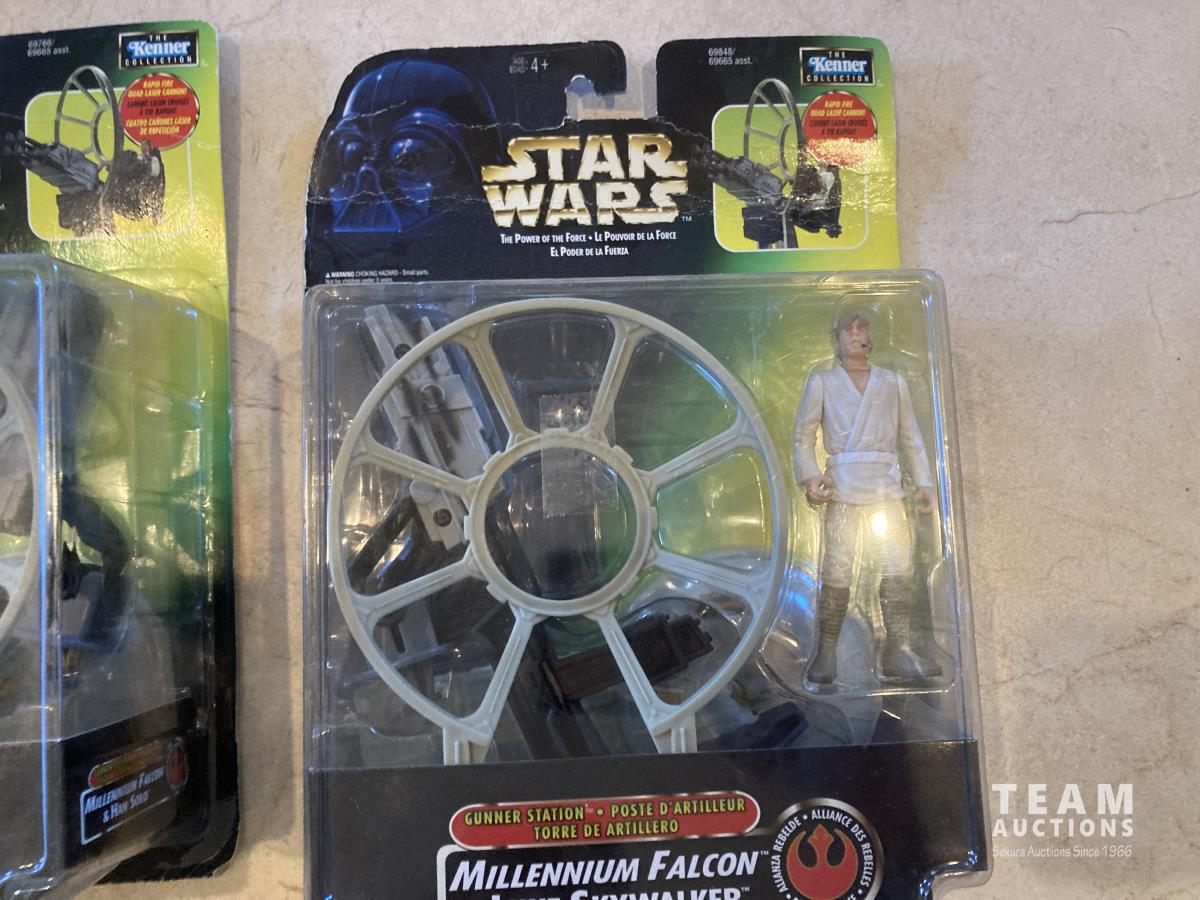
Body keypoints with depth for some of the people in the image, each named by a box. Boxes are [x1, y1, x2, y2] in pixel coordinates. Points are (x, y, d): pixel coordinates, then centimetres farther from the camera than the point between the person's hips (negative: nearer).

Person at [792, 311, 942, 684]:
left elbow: (911, 437, 18)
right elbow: (803, 435, 8)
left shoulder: (894, 382, 20)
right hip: (843, 489, -3)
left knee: (899, 571, -5)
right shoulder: (821, 382, 13)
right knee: (836, 573, -6)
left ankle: (898, 652, 2)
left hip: (886, 489, 3)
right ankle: (825, 654, 4)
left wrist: (924, 483, 8)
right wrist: (810, 477, -7)